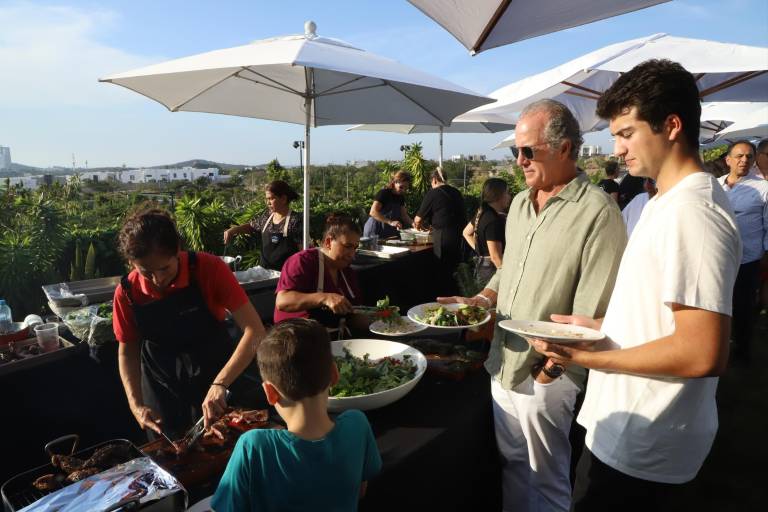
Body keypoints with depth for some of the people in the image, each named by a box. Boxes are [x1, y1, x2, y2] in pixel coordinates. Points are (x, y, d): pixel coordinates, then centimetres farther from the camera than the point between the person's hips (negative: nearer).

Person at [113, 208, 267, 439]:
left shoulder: (208, 269, -24)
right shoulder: (126, 293, -16)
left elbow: (254, 330, -27)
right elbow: (127, 351, 0)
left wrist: (219, 384, -36)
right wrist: (136, 404, -13)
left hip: (215, 381, -1)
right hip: (162, 396, 2)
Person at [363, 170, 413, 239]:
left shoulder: (401, 196, 7)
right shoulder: (384, 193, -15)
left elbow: (404, 215, 8)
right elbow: (373, 212, -26)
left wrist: (412, 223, -12)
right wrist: (390, 222, -33)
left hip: (389, 232, 7)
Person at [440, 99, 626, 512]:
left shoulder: (597, 213, -17)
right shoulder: (519, 203, 7)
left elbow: (592, 312, -18)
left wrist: (551, 366, -17)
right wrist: (481, 301, 2)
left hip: (546, 374, -7)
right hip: (502, 362, 7)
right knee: (511, 462, 23)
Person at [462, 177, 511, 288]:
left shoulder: (482, 213, 6)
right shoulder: (493, 221, -22)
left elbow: (466, 233, 22)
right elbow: (496, 257, -25)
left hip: (482, 266, 9)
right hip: (492, 271, -9)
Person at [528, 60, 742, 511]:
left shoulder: (691, 211, -24)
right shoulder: (670, 201, 9)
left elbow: (703, 353, -28)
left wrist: (591, 358, -20)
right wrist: (601, 325, 8)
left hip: (639, 446, -9)